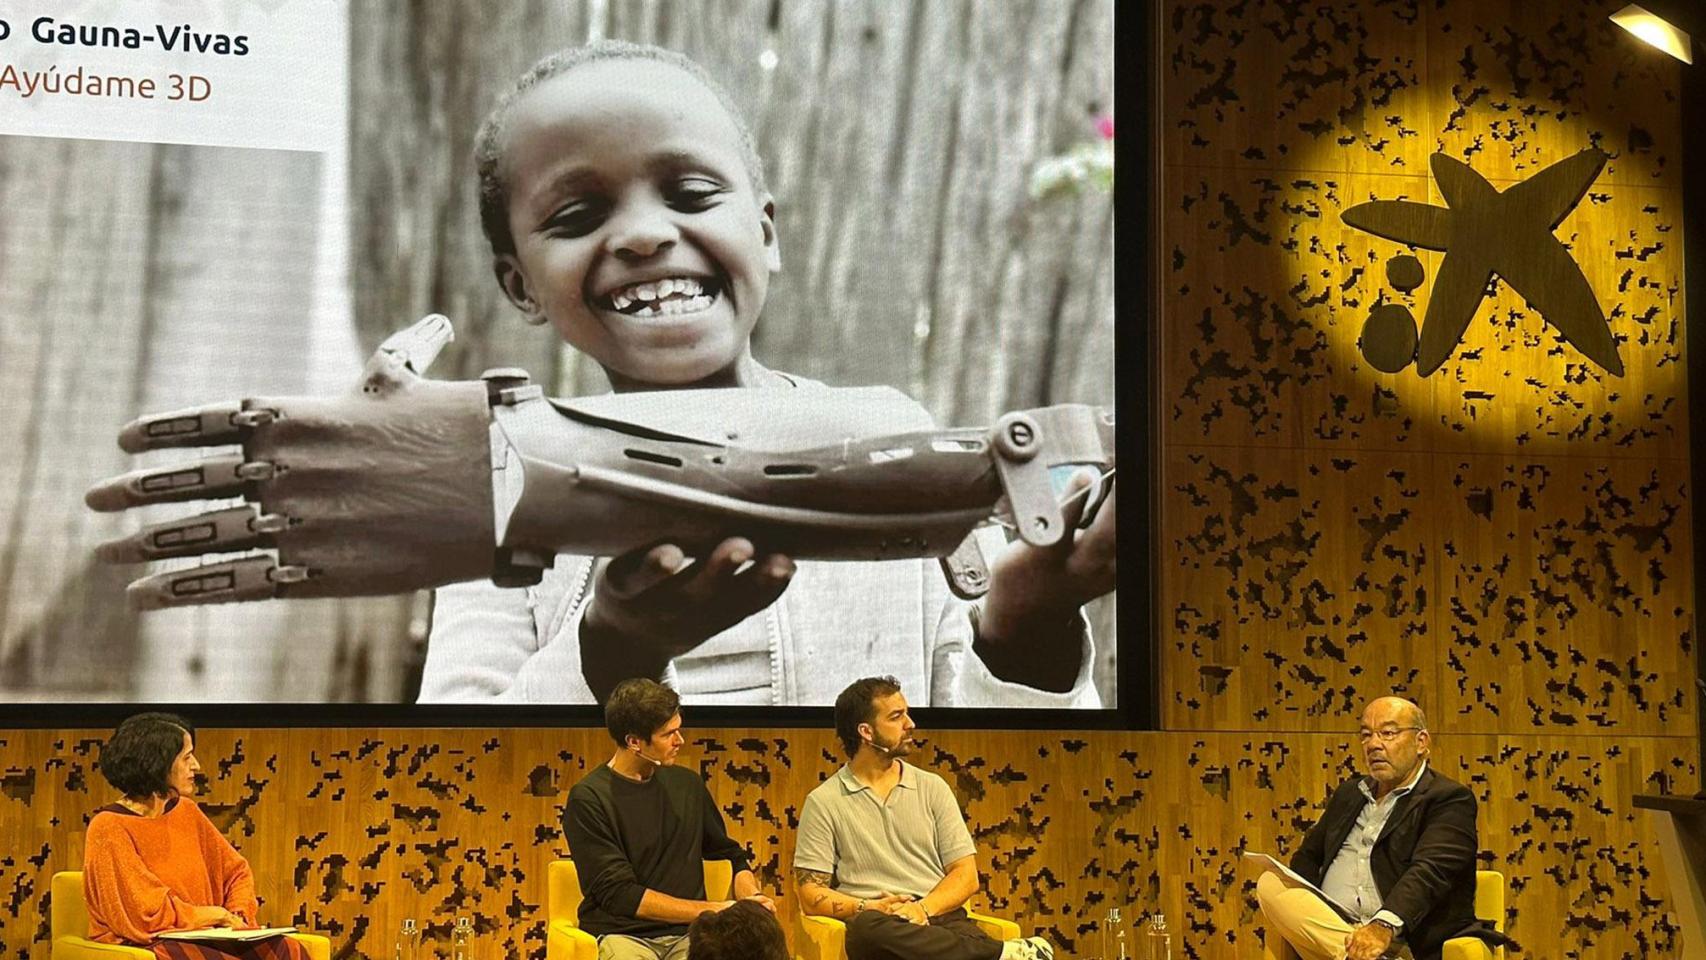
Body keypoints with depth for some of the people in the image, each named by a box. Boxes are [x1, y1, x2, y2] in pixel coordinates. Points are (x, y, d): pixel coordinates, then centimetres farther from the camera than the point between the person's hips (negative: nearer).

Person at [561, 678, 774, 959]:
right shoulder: (589, 799, -4)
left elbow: (732, 855, 27)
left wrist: (750, 899, 5)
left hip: (686, 934, 4)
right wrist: (714, 910, -12)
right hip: (621, 934, -4)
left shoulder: (687, 784, 13)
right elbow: (619, 895, -10)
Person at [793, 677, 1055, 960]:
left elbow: (966, 875, 10)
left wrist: (922, 908, -10)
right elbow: (812, 896, 2)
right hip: (876, 925, -1)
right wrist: (868, 908, -15)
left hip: (938, 917, 1)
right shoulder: (824, 802, 7)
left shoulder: (932, 788, 15)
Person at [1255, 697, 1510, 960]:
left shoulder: (1449, 799, 1)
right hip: (1327, 931, 8)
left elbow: (1429, 871, -16)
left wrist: (1384, 926, -35)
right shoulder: (1349, 793, 26)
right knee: (1270, 883, -24)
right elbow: (1308, 855, 28)